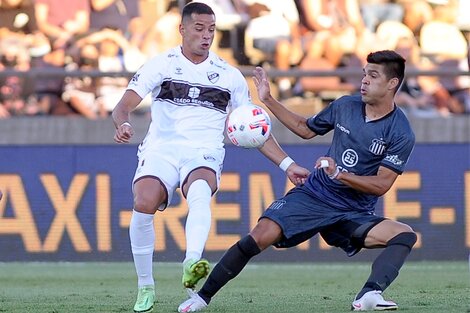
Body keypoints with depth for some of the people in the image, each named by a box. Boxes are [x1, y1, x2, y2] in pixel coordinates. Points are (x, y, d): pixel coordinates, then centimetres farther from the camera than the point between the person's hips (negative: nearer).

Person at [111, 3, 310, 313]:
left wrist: (287, 164, 10)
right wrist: (123, 124, -27)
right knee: (144, 204, -29)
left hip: (204, 155, 0)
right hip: (161, 150, 0)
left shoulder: (230, 76, 12)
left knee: (199, 192, -37)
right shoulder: (161, 65, 6)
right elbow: (125, 105, -2)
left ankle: (192, 263, -59)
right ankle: (145, 287, -11)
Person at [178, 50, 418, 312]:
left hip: (354, 215, -2)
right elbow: (306, 129, 20)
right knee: (262, 235, -20)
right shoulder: (346, 106, 3)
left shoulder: (401, 134, -11)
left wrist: (340, 174, -26)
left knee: (406, 235, -27)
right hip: (313, 195, 2)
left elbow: (381, 185, -14)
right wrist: (269, 100, 15)